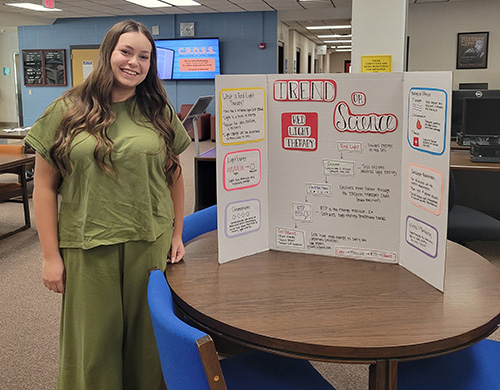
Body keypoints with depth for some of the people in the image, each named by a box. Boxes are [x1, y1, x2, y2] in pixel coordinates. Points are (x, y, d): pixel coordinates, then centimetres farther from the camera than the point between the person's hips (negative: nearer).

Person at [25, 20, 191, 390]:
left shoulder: (160, 113, 5)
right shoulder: (67, 112, -1)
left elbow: (174, 178, 11)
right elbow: (45, 186, -1)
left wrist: (177, 235, 7)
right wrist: (51, 255, -4)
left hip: (150, 247, 2)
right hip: (88, 251, -1)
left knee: (147, 337, 14)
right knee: (94, 343, 12)